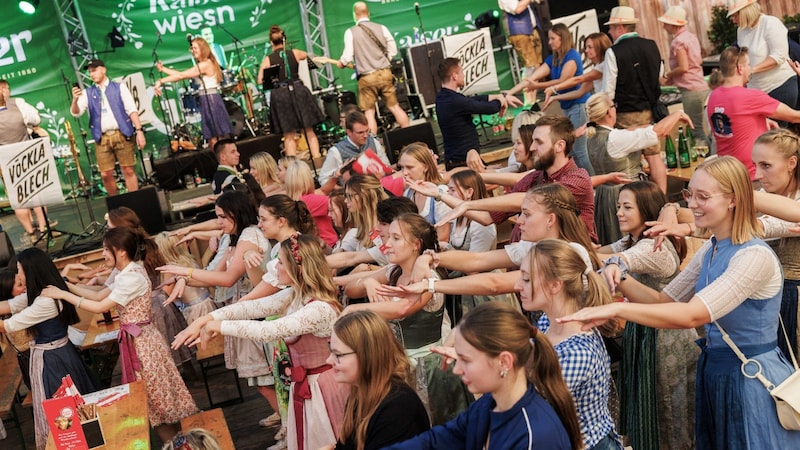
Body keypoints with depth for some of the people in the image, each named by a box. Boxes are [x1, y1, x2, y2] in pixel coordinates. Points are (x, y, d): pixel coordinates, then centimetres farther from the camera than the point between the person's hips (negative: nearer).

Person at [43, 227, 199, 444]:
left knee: (154, 395, 2)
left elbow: (99, 307, -21)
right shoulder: (128, 273, 9)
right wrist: (67, 286, 5)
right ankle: (176, 439, 24)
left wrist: (63, 295, -15)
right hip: (137, 339, 10)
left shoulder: (132, 277, -21)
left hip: (140, 341, -10)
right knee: (155, 394, 15)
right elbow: (98, 295, 12)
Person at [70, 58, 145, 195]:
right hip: (102, 138, 2)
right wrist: (75, 100, -19)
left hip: (121, 135, -2)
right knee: (106, 174, 1)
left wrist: (139, 130, -9)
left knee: (129, 171, -1)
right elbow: (76, 113, 2)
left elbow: (132, 110, 2)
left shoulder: (119, 87, 8)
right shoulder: (87, 93, 13)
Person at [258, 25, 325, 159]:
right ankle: (317, 158, 9)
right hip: (298, 92, 1)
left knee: (289, 135, 6)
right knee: (309, 131, 11)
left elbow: (260, 81, -7)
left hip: (280, 95, -1)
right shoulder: (294, 53, 1)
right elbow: (307, 55, 22)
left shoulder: (268, 59, -3)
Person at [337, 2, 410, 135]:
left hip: (367, 77, -3)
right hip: (385, 73, 3)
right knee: (394, 106, 11)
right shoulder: (381, 28, 4)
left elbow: (348, 57, -7)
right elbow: (393, 50, 6)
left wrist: (341, 63, 14)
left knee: (369, 111, 4)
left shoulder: (350, 32, -4)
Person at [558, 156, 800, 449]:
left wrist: (615, 309, -42)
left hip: (752, 380, -8)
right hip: (714, 370, 8)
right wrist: (621, 280, -14)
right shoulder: (709, 250, 5)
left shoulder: (755, 257, -24)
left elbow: (693, 315, -34)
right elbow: (664, 301, 5)